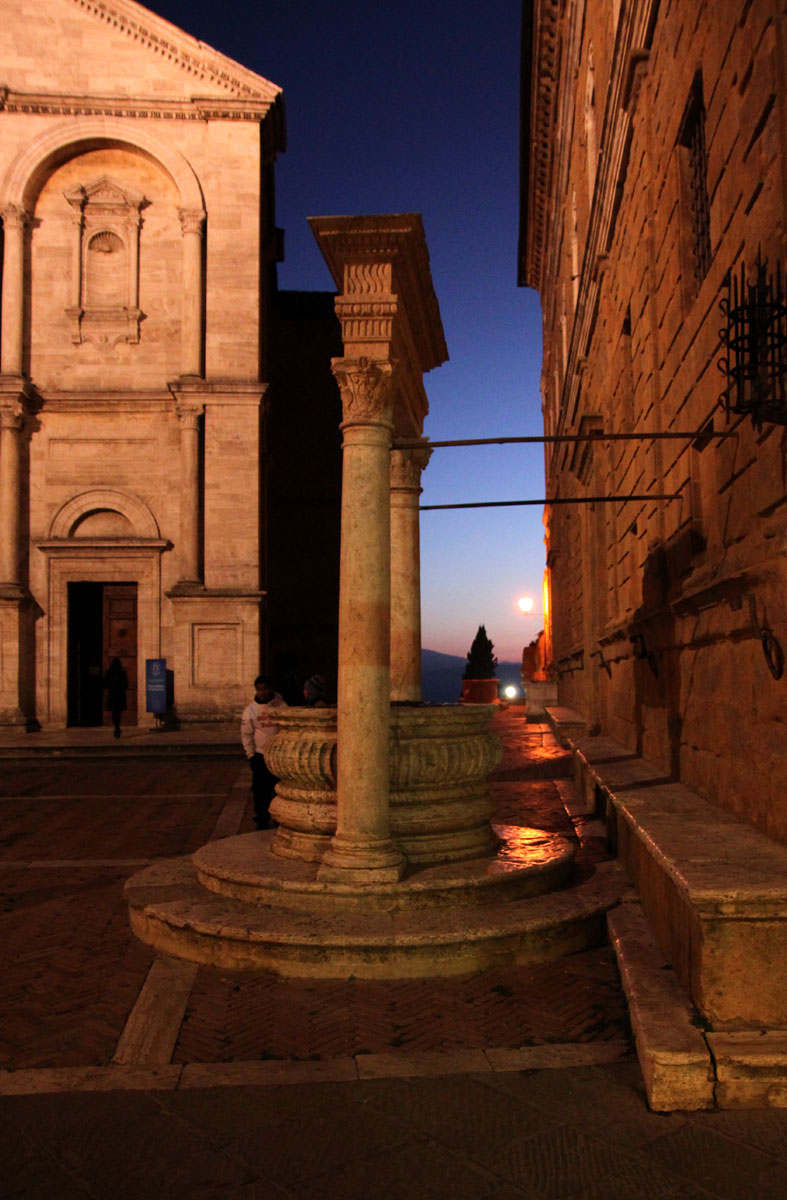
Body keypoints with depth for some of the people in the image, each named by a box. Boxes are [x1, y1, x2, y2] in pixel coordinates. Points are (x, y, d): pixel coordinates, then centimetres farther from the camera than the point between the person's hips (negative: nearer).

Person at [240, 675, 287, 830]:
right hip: (259, 755, 0)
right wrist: (251, 755, -3)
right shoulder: (250, 710, -1)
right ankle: (262, 819, 12)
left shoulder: (281, 707, -3)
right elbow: (246, 734, 3)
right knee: (260, 790, 2)